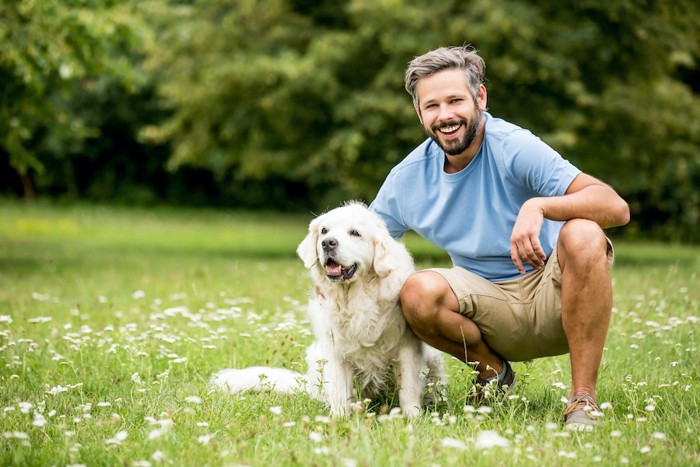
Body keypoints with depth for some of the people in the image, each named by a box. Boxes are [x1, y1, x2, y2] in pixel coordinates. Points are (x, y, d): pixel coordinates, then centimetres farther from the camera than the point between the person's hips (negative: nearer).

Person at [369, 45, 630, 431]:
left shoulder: (513, 147, -17)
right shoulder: (408, 177, -3)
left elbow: (617, 208, -27)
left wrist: (538, 205, -43)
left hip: (552, 296, -3)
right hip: (491, 306, 3)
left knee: (582, 234, -34)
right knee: (418, 293, -27)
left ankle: (584, 399, -24)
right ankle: (493, 371, 4)